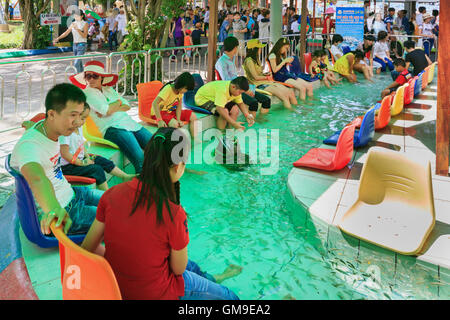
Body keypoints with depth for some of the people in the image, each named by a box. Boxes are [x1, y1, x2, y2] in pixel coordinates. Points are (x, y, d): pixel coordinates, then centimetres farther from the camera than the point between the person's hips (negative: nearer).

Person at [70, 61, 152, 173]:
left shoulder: (109, 89, 21)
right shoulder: (87, 93, 1)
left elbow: (127, 105, 13)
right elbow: (107, 111, -12)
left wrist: (112, 109, -6)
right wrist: (119, 102, 7)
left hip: (129, 122, 8)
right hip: (112, 129, -7)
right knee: (141, 160, -27)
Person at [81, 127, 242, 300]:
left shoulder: (111, 194, -16)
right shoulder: (174, 214, -31)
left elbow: (87, 248, -6)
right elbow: (178, 269, -15)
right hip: (154, 293, -6)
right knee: (229, 296, 18)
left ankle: (214, 278, 60)